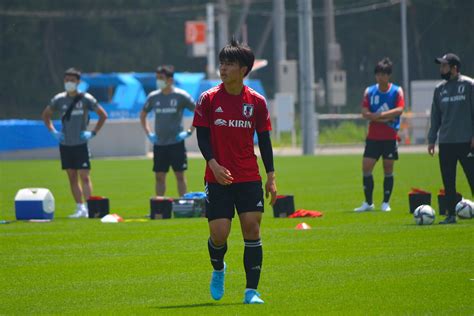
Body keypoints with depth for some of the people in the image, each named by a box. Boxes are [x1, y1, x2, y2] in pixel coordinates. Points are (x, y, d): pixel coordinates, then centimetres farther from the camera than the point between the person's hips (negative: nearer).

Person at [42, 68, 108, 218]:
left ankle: (86, 207, -13)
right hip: (65, 144, 4)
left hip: (81, 144, -4)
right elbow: (45, 115, 19)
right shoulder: (59, 99, 3)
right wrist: (53, 131, 7)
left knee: (84, 176, -10)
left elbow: (103, 115, 4)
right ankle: (79, 207, 11)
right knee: (72, 177, 6)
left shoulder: (86, 99, -4)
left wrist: (93, 133, -4)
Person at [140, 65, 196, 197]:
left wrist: (189, 131, -5)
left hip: (176, 142, -4)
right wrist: (148, 133, 10)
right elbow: (143, 115, 21)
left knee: (180, 175, 0)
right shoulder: (153, 97, 5)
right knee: (159, 176, 5)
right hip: (159, 143, 4)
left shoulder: (181, 96, -6)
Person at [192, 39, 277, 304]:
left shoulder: (256, 101, 3)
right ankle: (218, 270, 28)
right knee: (219, 233, -7)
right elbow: (202, 136, 0)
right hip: (218, 178, -1)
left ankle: (252, 291, -1)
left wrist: (271, 177, 4)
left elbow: (264, 140, 8)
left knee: (252, 228, -7)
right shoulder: (209, 99, -1)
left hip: (249, 178, 1)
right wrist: (214, 164, -16)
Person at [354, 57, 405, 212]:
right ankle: (368, 203, 5)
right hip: (373, 136, 2)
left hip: (390, 137, -2)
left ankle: (386, 203, 11)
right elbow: (365, 114, -5)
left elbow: (399, 110, -14)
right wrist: (386, 117, -13)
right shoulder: (369, 91, 4)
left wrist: (378, 115, -17)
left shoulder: (397, 91, -1)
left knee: (388, 169, 2)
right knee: (366, 168, -5)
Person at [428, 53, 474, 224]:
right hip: (445, 142, 5)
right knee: (448, 182, 5)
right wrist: (431, 139, 11)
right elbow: (435, 116, 16)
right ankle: (451, 215, 11)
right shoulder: (440, 89, 12)